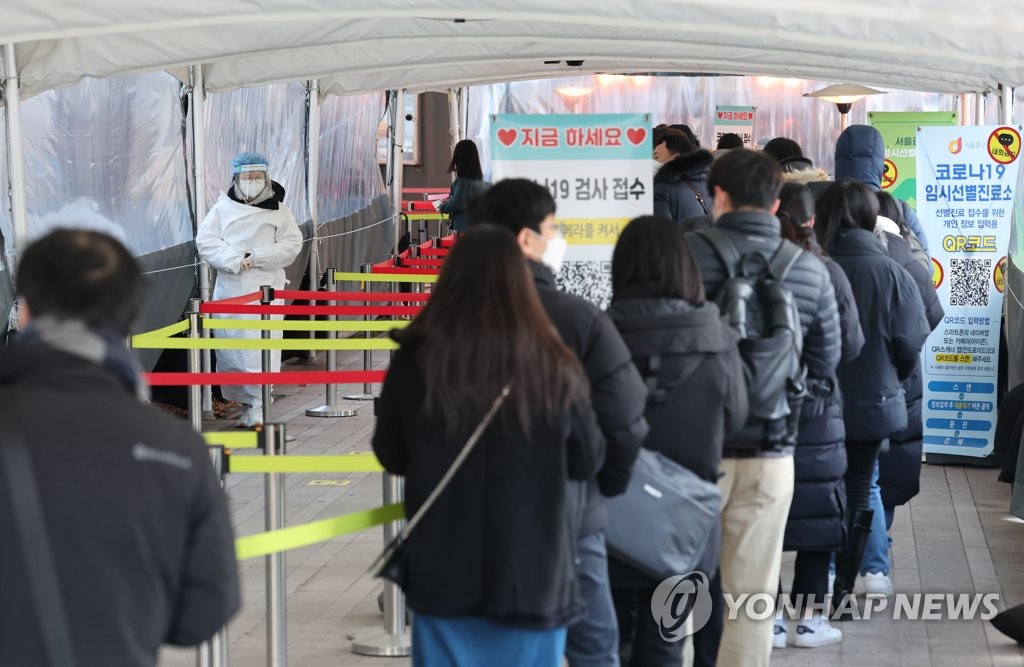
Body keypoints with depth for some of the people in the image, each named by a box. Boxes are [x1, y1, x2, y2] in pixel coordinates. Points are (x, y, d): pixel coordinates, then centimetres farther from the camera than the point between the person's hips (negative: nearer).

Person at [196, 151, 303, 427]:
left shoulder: (278, 210, 6)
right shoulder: (223, 207, 8)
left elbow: (291, 245, 0)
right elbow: (205, 240, 1)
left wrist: (256, 257, -11)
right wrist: (235, 260, -12)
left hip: (266, 288, -2)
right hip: (229, 288, 2)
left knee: (263, 347, -11)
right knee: (229, 349, 2)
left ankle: (259, 405, -8)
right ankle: (246, 401, 13)